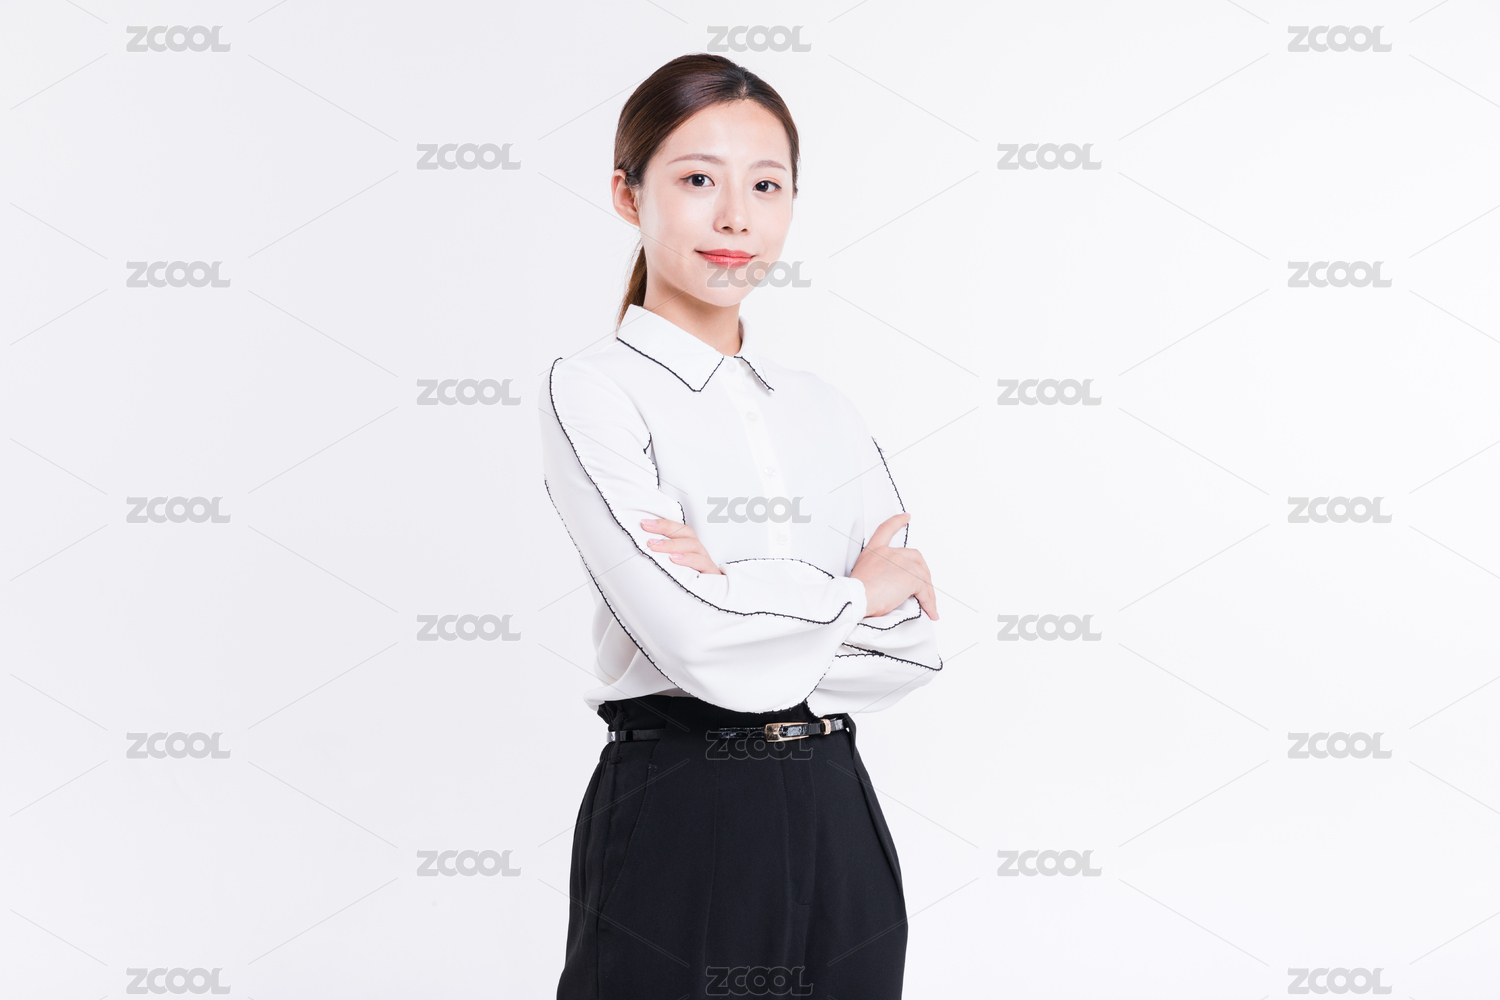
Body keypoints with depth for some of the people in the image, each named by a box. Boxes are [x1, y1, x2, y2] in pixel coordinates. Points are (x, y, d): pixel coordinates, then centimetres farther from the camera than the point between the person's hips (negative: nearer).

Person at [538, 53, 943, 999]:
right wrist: (860, 590, -3)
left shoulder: (825, 409, 11)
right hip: (679, 825, -5)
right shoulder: (594, 393, -6)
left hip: (837, 822, 5)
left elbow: (917, 645, 2)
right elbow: (697, 643, -19)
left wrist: (746, 600, -13)